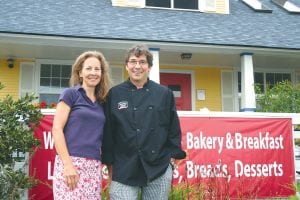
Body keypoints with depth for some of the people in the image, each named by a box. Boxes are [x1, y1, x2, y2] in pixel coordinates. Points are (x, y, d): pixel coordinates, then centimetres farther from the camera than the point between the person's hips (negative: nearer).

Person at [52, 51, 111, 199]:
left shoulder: (101, 103, 16)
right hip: (71, 162, -5)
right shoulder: (70, 94, 1)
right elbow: (57, 129, -6)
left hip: (94, 166, 5)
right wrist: (67, 164, -15)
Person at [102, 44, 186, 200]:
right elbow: (108, 131, 3)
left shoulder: (165, 94, 7)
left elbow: (174, 129, 9)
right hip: (124, 171, -1)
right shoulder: (114, 94, 4)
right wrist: (110, 164, 1)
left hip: (159, 169, 1)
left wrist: (172, 156, 3)